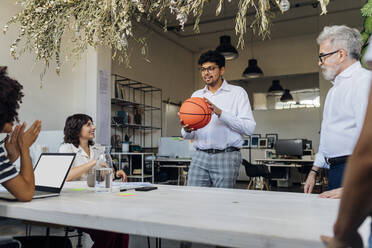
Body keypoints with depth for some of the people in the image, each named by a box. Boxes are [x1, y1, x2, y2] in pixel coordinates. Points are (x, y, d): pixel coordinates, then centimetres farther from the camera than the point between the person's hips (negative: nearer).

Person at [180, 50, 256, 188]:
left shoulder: (237, 93, 3)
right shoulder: (196, 95, 16)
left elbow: (249, 128, -9)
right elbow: (189, 135, 14)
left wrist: (220, 113, -17)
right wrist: (187, 130, -11)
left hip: (226, 156, -3)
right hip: (200, 156, 4)